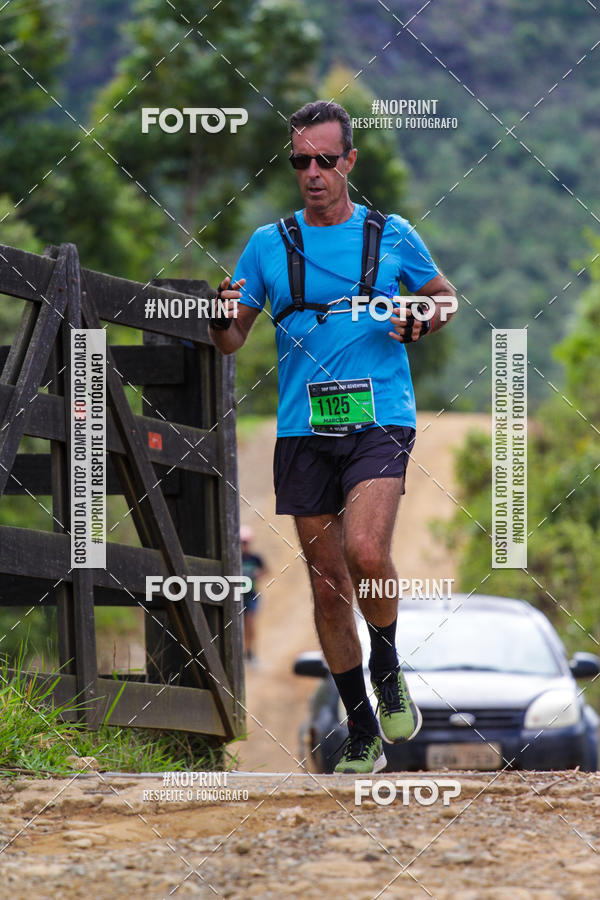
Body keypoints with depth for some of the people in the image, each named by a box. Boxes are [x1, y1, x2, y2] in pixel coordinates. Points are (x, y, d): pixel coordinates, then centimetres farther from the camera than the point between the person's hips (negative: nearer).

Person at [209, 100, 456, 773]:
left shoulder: (393, 237, 6)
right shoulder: (268, 244, 8)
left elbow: (445, 298, 21)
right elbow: (230, 343, 11)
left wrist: (422, 320, -2)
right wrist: (223, 321, -12)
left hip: (379, 421, -2)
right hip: (303, 432, 2)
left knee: (365, 552, -25)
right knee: (327, 581, 4)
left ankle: (387, 665, 4)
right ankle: (362, 735, 16)